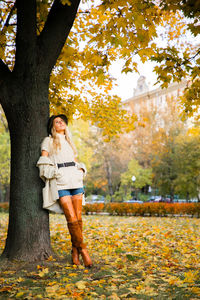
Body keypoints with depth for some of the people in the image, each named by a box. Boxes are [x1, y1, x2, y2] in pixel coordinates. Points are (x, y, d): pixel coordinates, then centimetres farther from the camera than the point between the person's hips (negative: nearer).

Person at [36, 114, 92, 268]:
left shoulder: (70, 142, 24)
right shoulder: (48, 141, 10)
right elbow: (43, 162, 3)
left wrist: (80, 171, 8)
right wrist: (49, 176, -6)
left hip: (75, 180, 5)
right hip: (60, 182, -4)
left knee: (78, 217, -2)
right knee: (72, 218, -12)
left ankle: (75, 251, 8)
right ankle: (83, 249, -4)